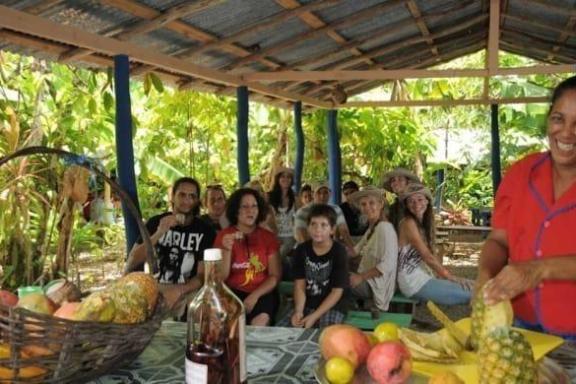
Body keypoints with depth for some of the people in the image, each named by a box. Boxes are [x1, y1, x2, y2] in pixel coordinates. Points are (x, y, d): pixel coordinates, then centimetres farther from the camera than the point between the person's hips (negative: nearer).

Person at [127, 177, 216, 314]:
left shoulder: (205, 231, 0)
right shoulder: (155, 222, 5)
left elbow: (202, 275, -6)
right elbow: (131, 264, -4)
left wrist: (179, 291, -27)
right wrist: (159, 233, -17)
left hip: (185, 293, 0)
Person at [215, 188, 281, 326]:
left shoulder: (268, 237, 6)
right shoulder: (224, 235, 2)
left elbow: (275, 276, 1)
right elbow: (220, 278, -3)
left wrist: (255, 295, -14)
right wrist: (227, 250, -19)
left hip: (262, 293, 1)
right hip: (233, 292, -1)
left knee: (260, 322, -29)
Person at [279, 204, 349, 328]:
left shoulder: (339, 252, -9)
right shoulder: (301, 250, 2)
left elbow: (337, 292, -11)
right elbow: (299, 285, -2)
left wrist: (314, 316, -18)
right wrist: (298, 311, -20)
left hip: (332, 308, -4)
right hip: (306, 306, 4)